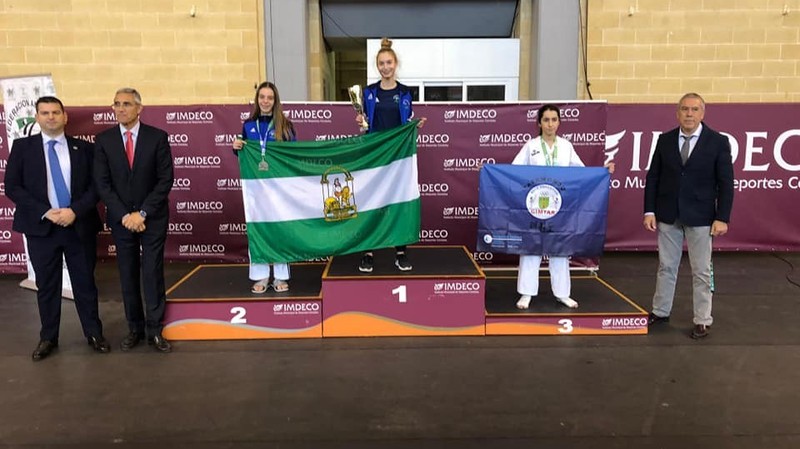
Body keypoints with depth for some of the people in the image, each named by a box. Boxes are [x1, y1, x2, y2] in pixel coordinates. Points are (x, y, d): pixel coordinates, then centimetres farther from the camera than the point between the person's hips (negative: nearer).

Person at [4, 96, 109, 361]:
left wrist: (75, 211, -15)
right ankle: (48, 338, 23)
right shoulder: (22, 147, 3)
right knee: (46, 286, 9)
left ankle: (94, 334, 21)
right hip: (41, 228, 0)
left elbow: (95, 186, 0)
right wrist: (45, 212, -14)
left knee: (85, 283, 8)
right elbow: (12, 187, -3)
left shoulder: (83, 148, 4)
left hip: (80, 226, 0)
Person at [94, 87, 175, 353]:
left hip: (152, 218, -2)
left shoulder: (157, 137, -4)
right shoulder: (103, 140, 2)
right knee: (128, 276, 8)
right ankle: (135, 329, 19)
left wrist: (142, 213, -13)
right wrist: (124, 215, -11)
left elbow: (165, 180, -8)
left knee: (153, 274, 1)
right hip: (120, 218, 2)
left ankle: (154, 330, 11)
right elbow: (102, 183, -1)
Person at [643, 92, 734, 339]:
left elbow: (726, 183, -5)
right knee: (666, 267, 13)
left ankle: (702, 320, 17)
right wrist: (649, 211, -2)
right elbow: (653, 177, 4)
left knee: (701, 272, 6)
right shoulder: (665, 140, 2)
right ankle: (660, 312, 26)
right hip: (668, 215, 3)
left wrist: (722, 218, -11)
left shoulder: (718, 142, -4)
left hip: (700, 217, -2)